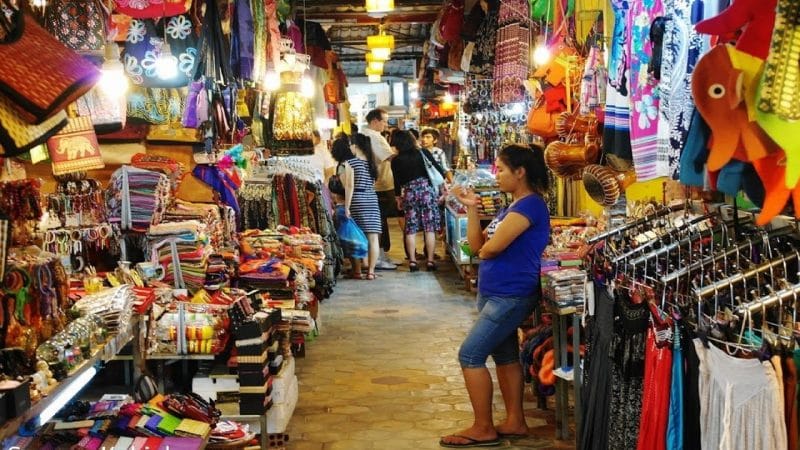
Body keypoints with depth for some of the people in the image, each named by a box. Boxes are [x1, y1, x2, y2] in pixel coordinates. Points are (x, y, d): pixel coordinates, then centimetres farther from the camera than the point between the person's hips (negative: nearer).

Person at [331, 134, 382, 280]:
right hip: (372, 199, 5)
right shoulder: (370, 162, 12)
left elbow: (350, 186, -11)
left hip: (357, 200, -5)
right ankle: (371, 271, 3)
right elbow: (373, 184, 12)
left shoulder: (349, 161, -5)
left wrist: (346, 207, -12)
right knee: (373, 237, 2)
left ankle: (357, 271, 5)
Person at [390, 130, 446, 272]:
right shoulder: (423, 153, 1)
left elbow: (397, 181, 4)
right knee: (429, 228, 2)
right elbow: (437, 168, 3)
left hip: (409, 193, 0)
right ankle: (430, 261, 1)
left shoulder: (396, 161, 1)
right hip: (427, 189, 0)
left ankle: (412, 261, 4)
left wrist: (398, 198, 16)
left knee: (411, 228, 6)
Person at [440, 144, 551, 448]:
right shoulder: (513, 206, 14)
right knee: (505, 356, 15)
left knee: (470, 355, -8)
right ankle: (515, 422, 23)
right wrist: (471, 208, -1)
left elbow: (490, 248, -23)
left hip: (510, 296, -10)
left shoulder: (530, 205, -18)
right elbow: (476, 245, 9)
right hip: (495, 293, 10)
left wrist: (483, 248, 0)